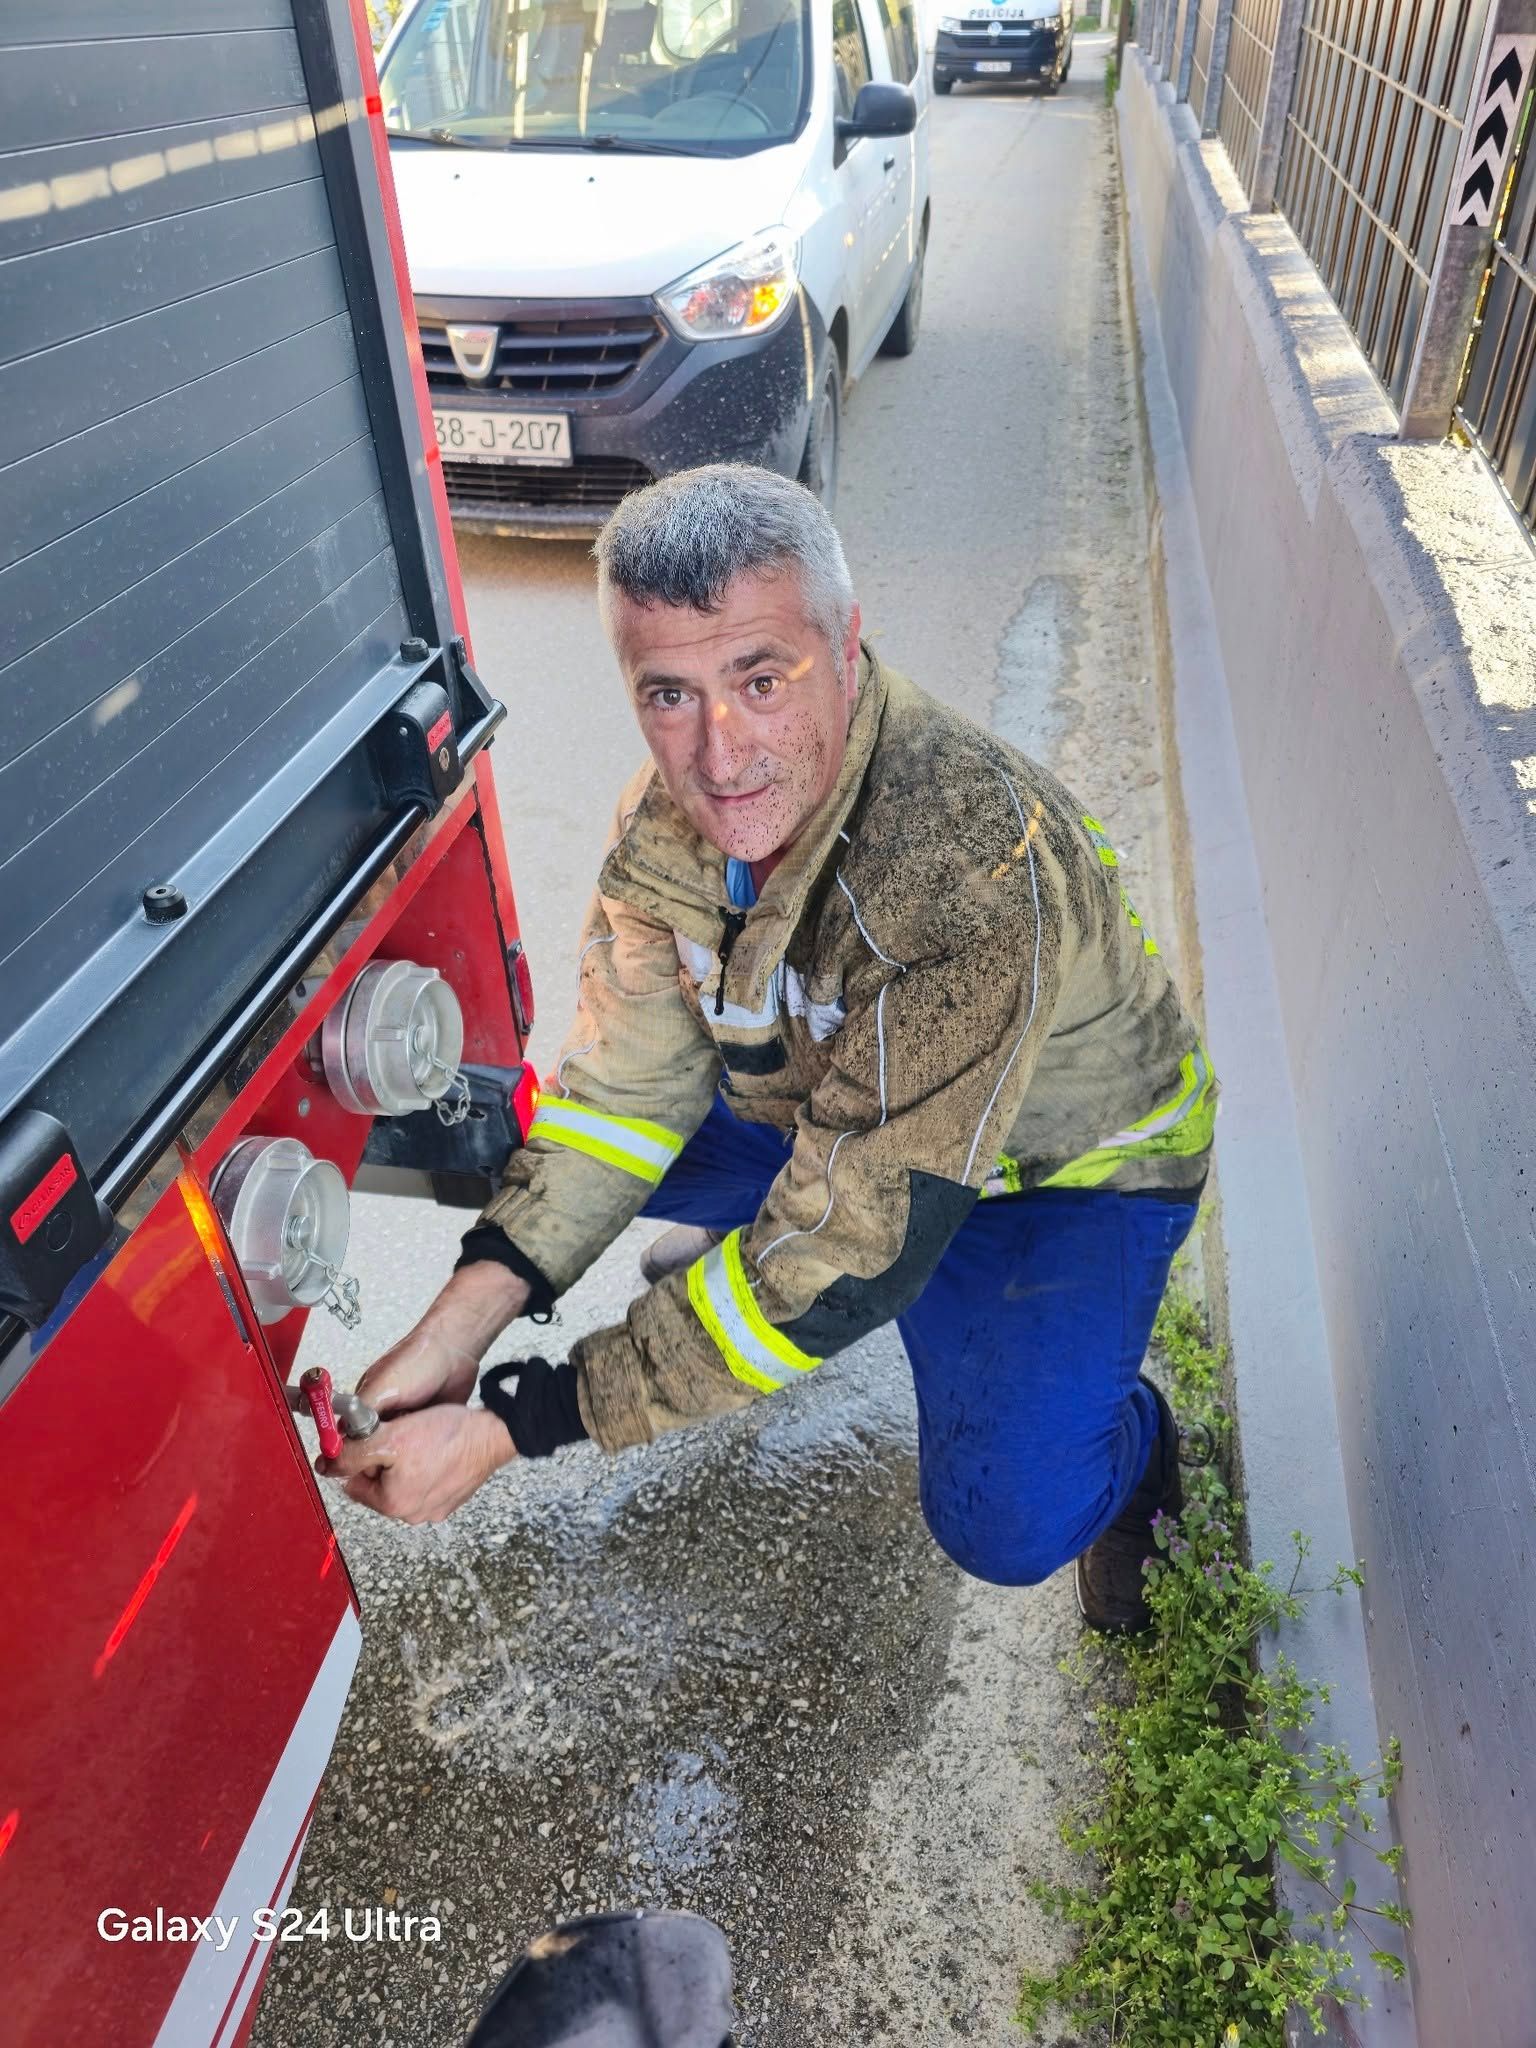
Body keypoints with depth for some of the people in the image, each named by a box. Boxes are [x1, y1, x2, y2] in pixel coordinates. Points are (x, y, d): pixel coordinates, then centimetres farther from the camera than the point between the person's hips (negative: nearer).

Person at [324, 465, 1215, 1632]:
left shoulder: (971, 870, -40)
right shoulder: (673, 809, -18)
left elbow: (858, 1245, -38)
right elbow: (632, 1073, -11)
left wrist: (512, 1428, -36)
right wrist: (466, 1319, -24)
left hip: (1069, 1155, -5)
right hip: (816, 1096, 6)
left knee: (1005, 1518, -25)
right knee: (528, 1144, -4)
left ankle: (1125, 1440, 11)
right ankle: (747, 1251, 24)